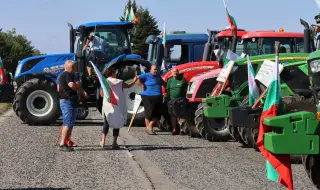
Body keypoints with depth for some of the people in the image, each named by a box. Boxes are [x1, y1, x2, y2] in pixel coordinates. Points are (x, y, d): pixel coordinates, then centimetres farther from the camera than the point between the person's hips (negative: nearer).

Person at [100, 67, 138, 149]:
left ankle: (103, 140, -1)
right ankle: (114, 143, 3)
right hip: (118, 107, -1)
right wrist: (134, 80, 32)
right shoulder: (119, 82, -1)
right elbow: (128, 86, 15)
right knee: (117, 123, 7)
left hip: (107, 106, 2)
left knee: (106, 123, 14)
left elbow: (101, 94, 0)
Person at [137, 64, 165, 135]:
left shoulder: (158, 76, 16)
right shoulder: (146, 76, -6)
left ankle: (150, 126, 12)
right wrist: (142, 86, -16)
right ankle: (148, 128, 12)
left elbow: (162, 83, 35)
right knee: (149, 113, 0)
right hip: (148, 97, -6)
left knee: (157, 114, 0)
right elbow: (137, 79, -16)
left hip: (158, 97, 6)